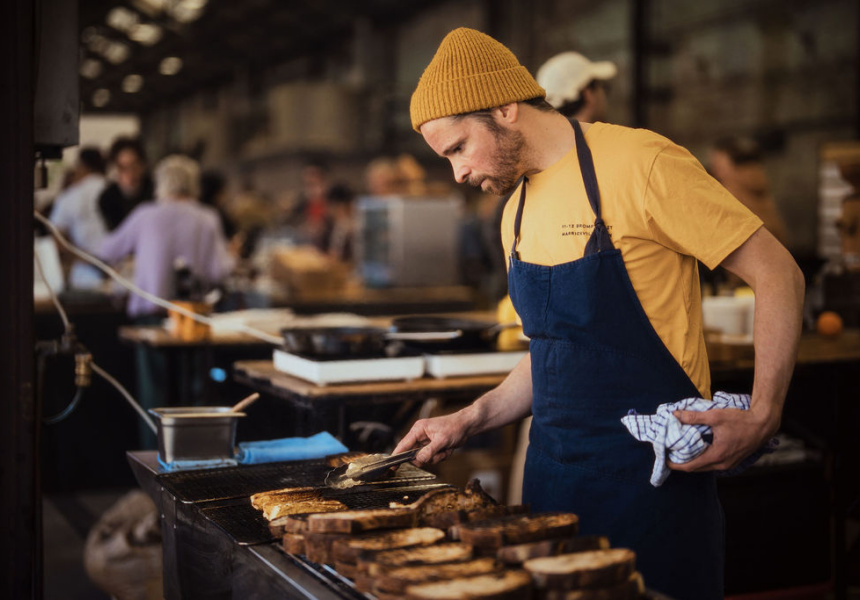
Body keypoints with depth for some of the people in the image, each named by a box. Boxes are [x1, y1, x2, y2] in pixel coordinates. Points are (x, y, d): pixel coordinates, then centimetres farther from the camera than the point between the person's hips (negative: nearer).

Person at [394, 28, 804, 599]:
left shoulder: (641, 163, -13)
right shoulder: (517, 214, 11)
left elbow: (778, 277, -10)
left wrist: (762, 417, -18)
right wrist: (471, 419, 9)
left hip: (649, 471, -7)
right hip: (552, 471, 7)